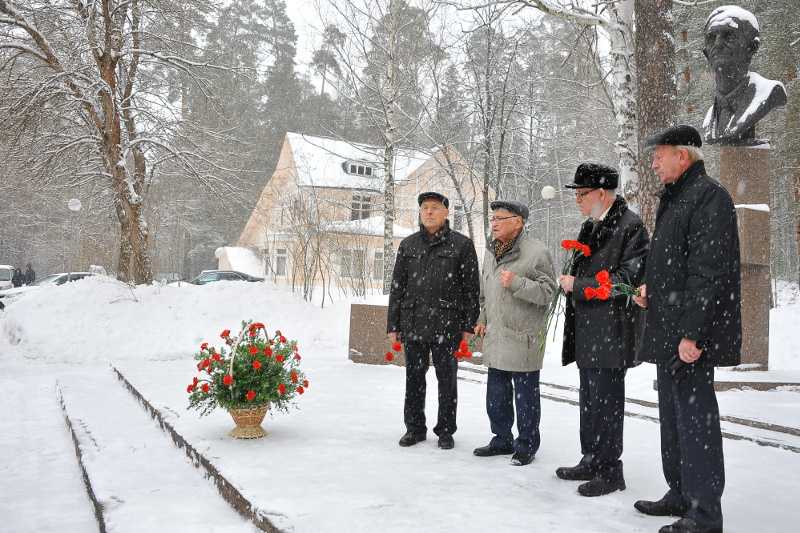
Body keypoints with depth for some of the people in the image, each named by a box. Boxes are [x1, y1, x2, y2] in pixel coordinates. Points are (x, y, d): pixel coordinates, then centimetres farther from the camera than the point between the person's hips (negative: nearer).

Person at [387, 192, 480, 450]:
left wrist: (469, 325, -5)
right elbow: (397, 286, 11)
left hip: (447, 325, -3)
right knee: (414, 378, 10)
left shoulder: (462, 244, 2)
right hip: (413, 323, 3)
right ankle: (414, 428, 22)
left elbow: (471, 288, 0)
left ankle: (445, 431, 19)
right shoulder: (408, 245, 11)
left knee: (447, 379, 6)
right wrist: (393, 325, 6)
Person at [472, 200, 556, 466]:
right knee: (496, 393, 16)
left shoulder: (536, 252, -12)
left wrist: (516, 283, -25)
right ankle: (502, 439, 30)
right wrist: (483, 319, 16)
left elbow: (547, 292, -15)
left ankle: (526, 445, 15)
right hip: (495, 338, 8)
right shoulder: (491, 252, 13)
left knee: (525, 395, 3)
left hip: (523, 339, -7)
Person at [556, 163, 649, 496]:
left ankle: (610, 472, 9)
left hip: (611, 334, -9)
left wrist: (577, 285, -14)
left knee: (605, 403, -3)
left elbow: (627, 279, -18)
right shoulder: (590, 228, 16)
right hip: (587, 333, 9)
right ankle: (591, 462, 29)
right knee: (589, 401, 17)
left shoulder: (630, 226, -12)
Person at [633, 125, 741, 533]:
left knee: (694, 417, -5)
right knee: (673, 414, 17)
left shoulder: (709, 197, -13)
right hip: (668, 332, 10)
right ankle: (681, 495, 30)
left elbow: (707, 271, -21)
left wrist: (691, 333, -24)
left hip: (690, 334, -10)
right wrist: (651, 287, 9)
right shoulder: (675, 200, 18)